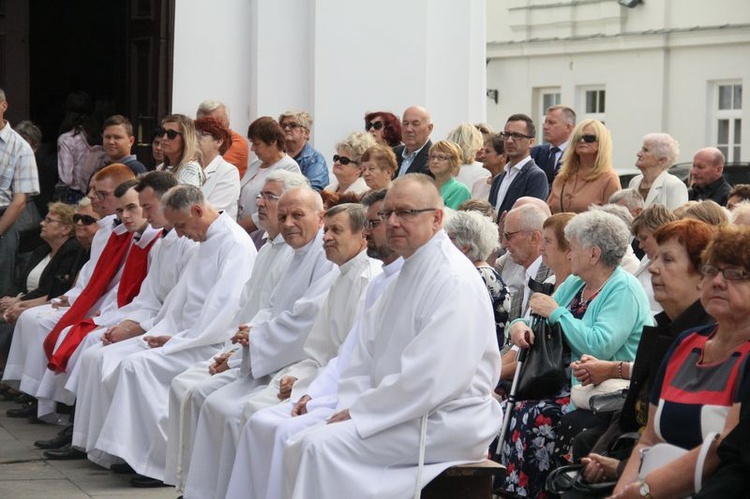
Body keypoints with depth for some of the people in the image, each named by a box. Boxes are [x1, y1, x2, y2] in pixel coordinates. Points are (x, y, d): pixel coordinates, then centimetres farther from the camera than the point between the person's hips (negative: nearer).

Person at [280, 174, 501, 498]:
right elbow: (366, 355, 14)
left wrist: (358, 411, -16)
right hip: (407, 414, 9)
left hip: (446, 423, -9)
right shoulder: (407, 273, 16)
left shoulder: (455, 281, -16)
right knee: (301, 445, -1)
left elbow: (433, 380, -23)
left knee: (322, 445, -21)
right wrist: (349, 408, -3)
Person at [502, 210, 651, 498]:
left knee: (533, 418, -28)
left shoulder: (623, 290, -11)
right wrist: (520, 325, -4)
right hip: (570, 382, 9)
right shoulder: (574, 284, 17)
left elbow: (599, 346, -25)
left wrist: (556, 312, -14)